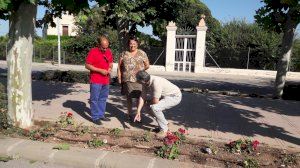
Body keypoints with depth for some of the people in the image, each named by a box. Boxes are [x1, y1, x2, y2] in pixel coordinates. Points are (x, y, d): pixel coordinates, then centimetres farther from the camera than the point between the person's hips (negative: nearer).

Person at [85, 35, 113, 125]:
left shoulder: (109, 51, 7)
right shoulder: (93, 51, -11)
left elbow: (111, 63, 20)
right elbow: (87, 65, -13)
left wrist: (110, 68, -3)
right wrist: (100, 70, -18)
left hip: (106, 80, 6)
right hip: (95, 81, -6)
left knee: (103, 98, 14)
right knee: (95, 99, 2)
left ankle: (101, 115, 27)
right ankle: (95, 117, 12)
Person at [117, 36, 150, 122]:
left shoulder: (142, 53, 6)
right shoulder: (124, 54, 10)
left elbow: (147, 65, 8)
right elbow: (119, 66, 10)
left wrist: (140, 70, -1)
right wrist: (119, 77, 3)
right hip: (127, 79, 2)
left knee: (139, 97, -3)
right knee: (129, 97, 11)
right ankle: (129, 114, 25)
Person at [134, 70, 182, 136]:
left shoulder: (156, 82, -34)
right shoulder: (145, 82, -6)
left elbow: (155, 101, -31)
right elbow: (142, 97, -3)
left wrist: (148, 103, -8)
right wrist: (138, 112, -9)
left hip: (175, 96, -10)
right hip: (166, 96, 10)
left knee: (154, 108, -25)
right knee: (149, 106, 11)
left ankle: (164, 130, -6)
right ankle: (165, 124, 21)